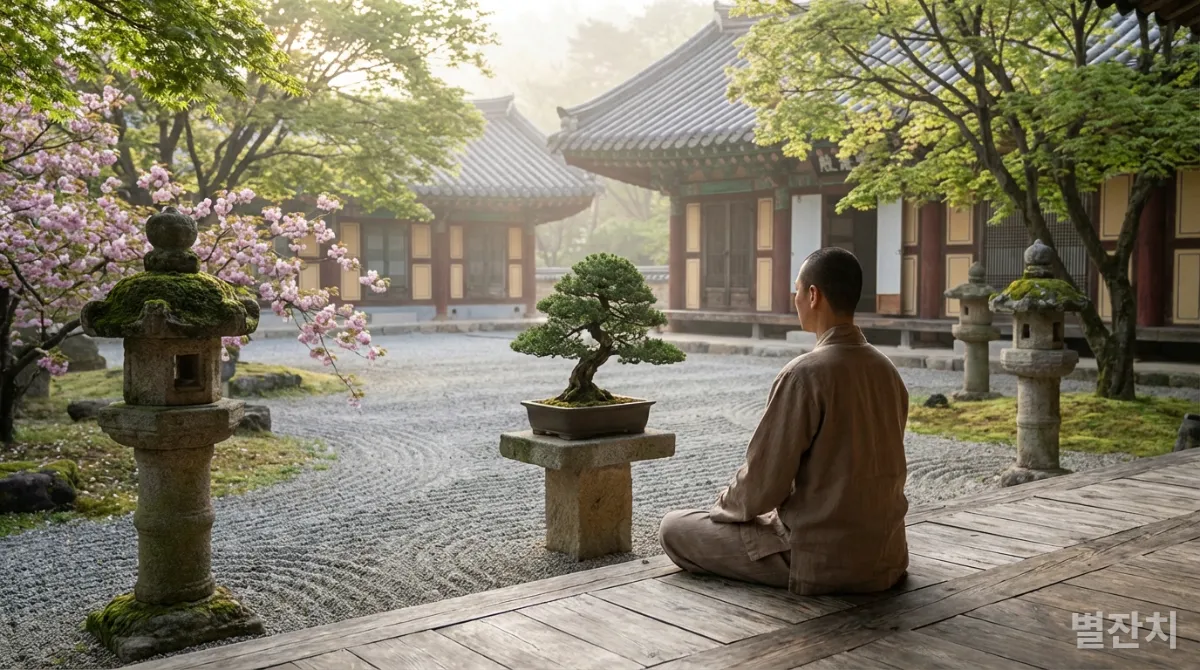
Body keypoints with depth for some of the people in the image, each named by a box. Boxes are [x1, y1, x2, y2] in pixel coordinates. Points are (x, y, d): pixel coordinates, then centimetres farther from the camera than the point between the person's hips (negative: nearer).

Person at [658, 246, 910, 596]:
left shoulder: (804, 374, -20)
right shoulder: (887, 370, 4)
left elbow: (762, 484, -17)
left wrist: (726, 505, 6)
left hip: (820, 563, -8)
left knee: (674, 529, 5)